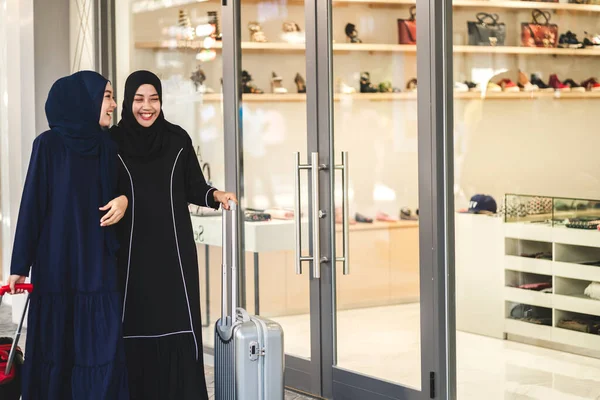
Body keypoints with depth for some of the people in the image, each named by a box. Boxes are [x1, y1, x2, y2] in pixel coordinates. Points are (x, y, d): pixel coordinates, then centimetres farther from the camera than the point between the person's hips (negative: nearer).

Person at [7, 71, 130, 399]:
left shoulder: (107, 147, 8)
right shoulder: (48, 145, -5)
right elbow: (32, 204, -6)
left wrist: (124, 200, -5)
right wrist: (20, 265, -8)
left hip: (98, 264, 4)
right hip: (57, 264, -4)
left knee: (104, 347, -1)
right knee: (55, 347, 2)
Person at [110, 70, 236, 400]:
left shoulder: (177, 139, 3)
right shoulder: (113, 141, -1)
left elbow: (194, 188, 7)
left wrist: (216, 196, -12)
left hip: (174, 249, 1)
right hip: (131, 250, -1)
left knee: (179, 328, -1)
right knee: (136, 329, 0)